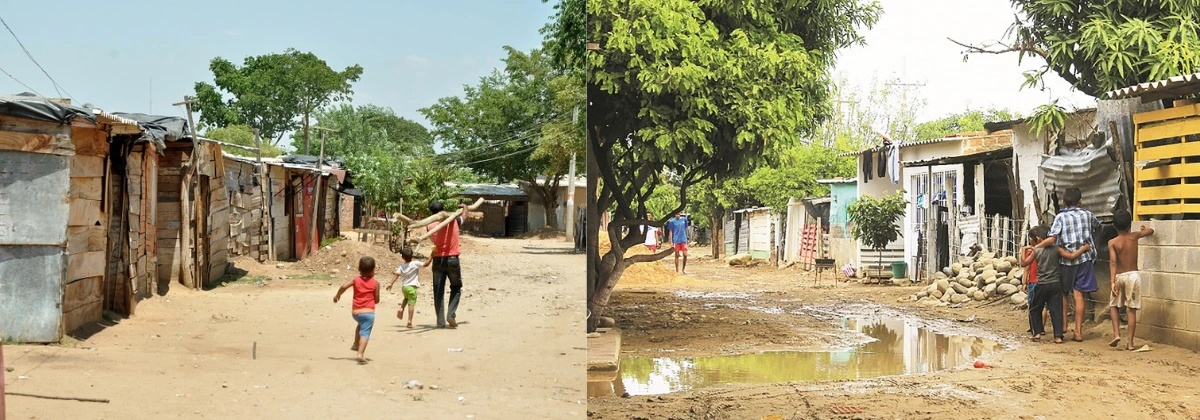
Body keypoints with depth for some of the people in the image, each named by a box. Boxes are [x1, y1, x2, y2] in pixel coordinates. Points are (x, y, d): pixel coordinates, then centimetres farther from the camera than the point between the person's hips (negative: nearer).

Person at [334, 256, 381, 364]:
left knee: (361, 325, 34)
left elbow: (344, 286, -12)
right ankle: (361, 354, -24)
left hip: (355, 312, 4)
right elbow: (377, 300, 2)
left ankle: (356, 345, 34)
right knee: (365, 333, -8)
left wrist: (337, 295, 5)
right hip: (368, 312, -4)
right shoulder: (375, 283, 0)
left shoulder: (356, 280, 4)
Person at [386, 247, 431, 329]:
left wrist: (391, 283, -9)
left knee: (406, 298, 33)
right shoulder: (415, 264, -7)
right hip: (412, 287, -4)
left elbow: (397, 275, -7)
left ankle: (401, 308, 8)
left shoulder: (401, 266, 3)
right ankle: (410, 321, -9)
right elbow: (425, 264, -13)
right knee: (411, 304, -3)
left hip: (404, 287, 4)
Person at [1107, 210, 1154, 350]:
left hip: (1119, 276, -1)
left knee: (1113, 306, 18)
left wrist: (1113, 281, -19)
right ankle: (1130, 342, 0)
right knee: (1131, 310, 2)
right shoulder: (1134, 236, 2)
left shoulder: (1112, 242, -5)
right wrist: (1145, 228, 45)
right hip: (1134, 275, 1)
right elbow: (1151, 231, 22)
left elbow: (1113, 262, -15)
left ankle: (1116, 334, 2)